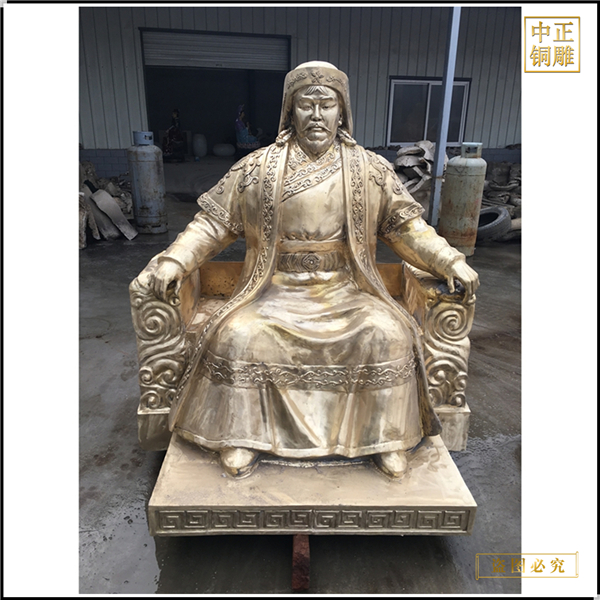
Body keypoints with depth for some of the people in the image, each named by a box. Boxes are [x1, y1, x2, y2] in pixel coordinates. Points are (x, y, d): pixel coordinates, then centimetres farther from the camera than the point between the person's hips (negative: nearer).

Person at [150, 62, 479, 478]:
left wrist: (451, 262, -6)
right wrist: (176, 260, -8)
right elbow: (215, 222, 6)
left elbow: (407, 228, 7)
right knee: (238, 335, -25)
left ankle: (388, 438, -3)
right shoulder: (257, 168, 5)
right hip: (277, 291, 0)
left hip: (347, 291, 1)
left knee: (388, 334, -24)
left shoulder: (371, 170, 6)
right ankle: (240, 435, -2)